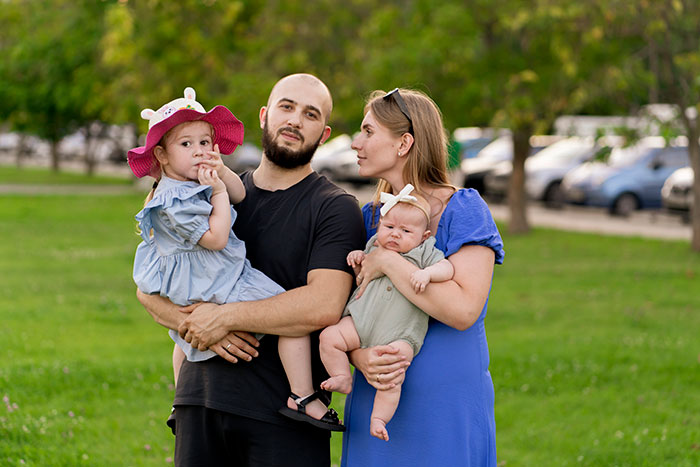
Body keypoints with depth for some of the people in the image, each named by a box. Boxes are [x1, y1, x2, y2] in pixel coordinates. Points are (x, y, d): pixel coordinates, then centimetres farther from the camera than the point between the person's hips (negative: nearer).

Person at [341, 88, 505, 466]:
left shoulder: (463, 209, -8)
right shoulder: (369, 217, 8)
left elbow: (463, 310, -21)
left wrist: (387, 262, -17)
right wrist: (362, 358, -15)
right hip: (374, 404, 5)